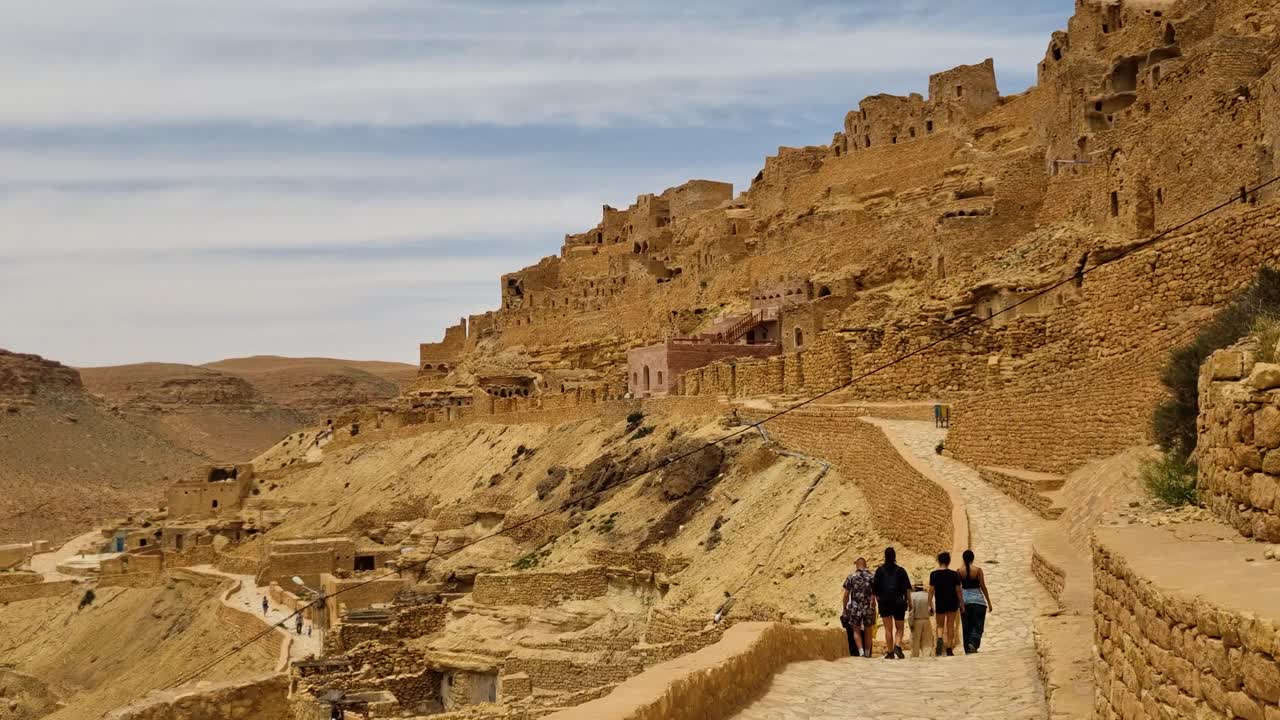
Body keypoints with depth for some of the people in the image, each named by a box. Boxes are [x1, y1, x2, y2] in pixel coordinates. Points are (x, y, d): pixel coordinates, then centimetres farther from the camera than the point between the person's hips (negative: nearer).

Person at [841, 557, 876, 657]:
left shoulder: (851, 577, -1)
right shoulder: (872, 577, 1)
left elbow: (846, 595, 0)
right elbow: (875, 595, 0)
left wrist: (845, 609, 8)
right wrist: (873, 608, 6)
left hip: (855, 608, -1)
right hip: (869, 608, 1)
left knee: (856, 631, 8)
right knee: (868, 631, 13)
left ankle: (861, 651, -8)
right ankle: (867, 653, 16)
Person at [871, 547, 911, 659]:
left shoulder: (880, 570, 1)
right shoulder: (900, 570, 1)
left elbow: (874, 588, -2)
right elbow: (908, 587, -4)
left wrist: (877, 599, 9)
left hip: (884, 602, 0)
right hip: (898, 602, 0)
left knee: (888, 629, 6)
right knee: (899, 628, 10)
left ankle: (890, 652, 2)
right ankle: (897, 646, -13)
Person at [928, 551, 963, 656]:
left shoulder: (933, 574, -6)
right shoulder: (954, 574, -5)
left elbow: (931, 591, -6)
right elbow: (958, 590, -4)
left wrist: (930, 605, 0)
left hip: (940, 603, 0)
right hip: (952, 603, 0)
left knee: (940, 625, 12)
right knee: (950, 626, 10)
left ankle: (940, 639, -17)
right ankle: (949, 648, 8)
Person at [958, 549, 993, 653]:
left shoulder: (959, 571, -1)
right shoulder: (978, 570, -6)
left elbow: (957, 588, 2)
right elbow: (983, 587, -5)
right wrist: (989, 602, 2)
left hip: (964, 601, 2)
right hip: (978, 600, -2)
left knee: (966, 628, 9)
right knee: (978, 626, 1)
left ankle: (968, 649, 8)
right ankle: (973, 643, -23)